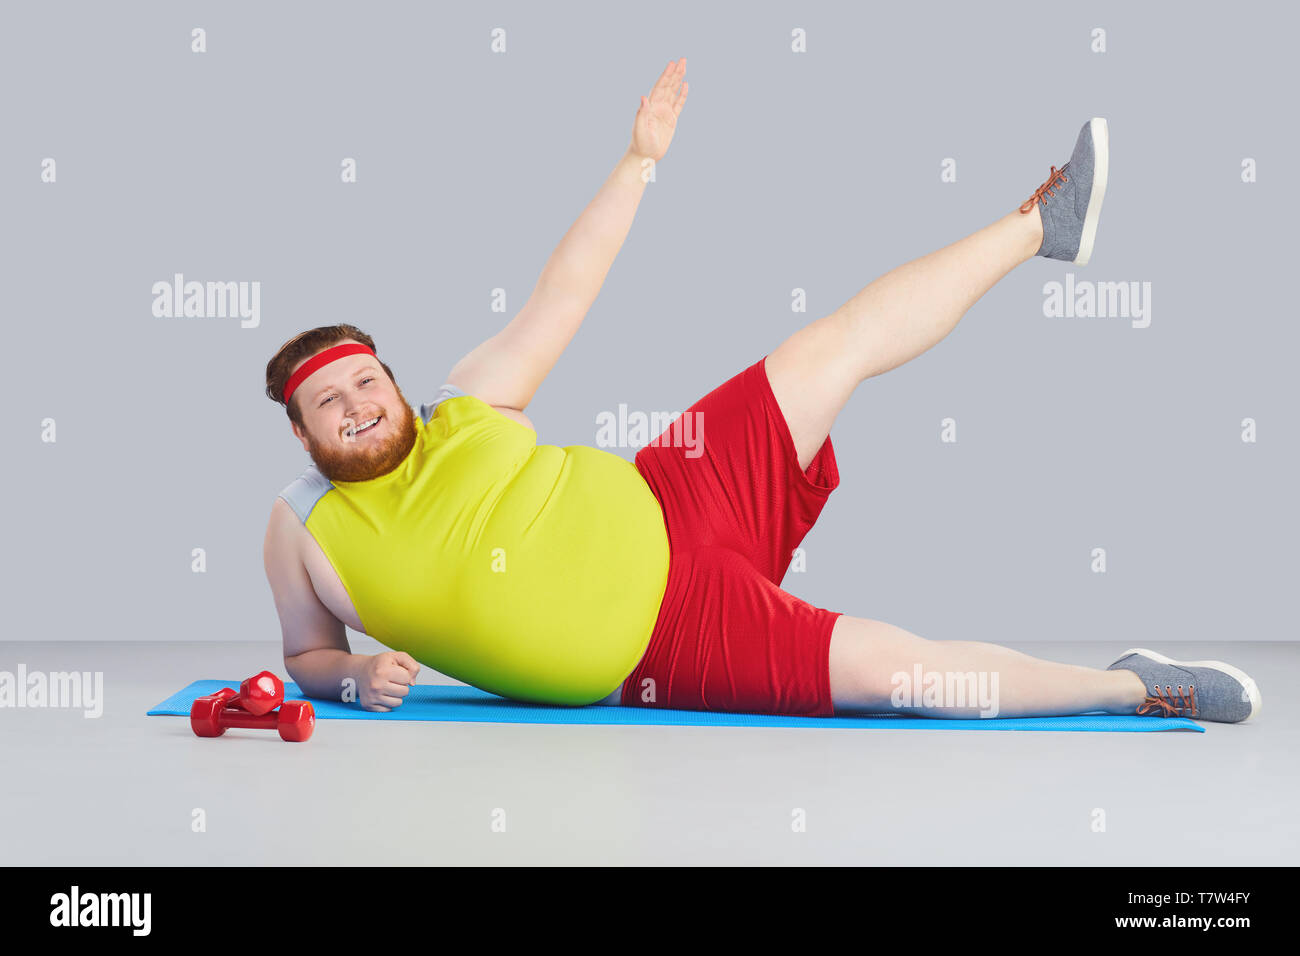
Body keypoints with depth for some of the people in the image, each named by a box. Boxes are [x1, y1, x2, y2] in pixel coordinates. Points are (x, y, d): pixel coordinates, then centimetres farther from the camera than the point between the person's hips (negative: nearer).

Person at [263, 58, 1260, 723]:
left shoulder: (466, 407, 0)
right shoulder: (302, 528, -5)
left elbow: (559, 299, 4)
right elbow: (308, 653, 9)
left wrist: (637, 160, 4)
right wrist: (357, 675, -15)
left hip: (675, 515, 4)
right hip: (670, 651, -3)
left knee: (843, 342, -4)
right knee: (896, 669, -20)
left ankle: (1043, 221, 14)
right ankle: (1132, 689, -2)